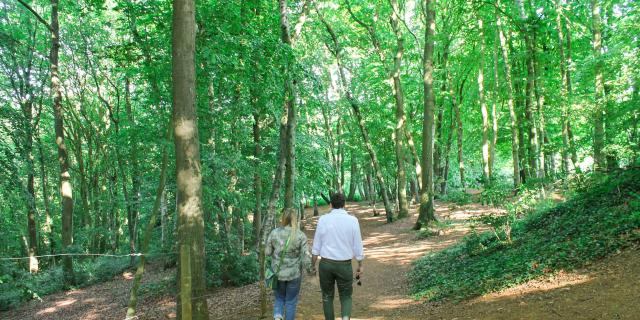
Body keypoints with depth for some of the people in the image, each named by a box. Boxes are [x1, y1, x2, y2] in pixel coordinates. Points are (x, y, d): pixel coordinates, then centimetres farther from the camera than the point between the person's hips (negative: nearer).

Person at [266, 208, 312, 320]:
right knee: (291, 301, 13)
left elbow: (267, 252, -1)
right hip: (294, 274, -1)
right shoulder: (300, 235, -11)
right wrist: (309, 269, 5)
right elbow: (305, 256, -11)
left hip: (277, 273, 2)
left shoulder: (274, 233, -6)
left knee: (279, 299, 20)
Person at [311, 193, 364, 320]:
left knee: (327, 296, 19)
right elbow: (358, 246, -3)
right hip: (345, 266, 0)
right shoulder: (353, 220, -7)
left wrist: (312, 265, 8)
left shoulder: (323, 219, -6)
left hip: (326, 264, 0)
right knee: (346, 297, 14)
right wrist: (360, 266, 8)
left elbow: (316, 246, -2)